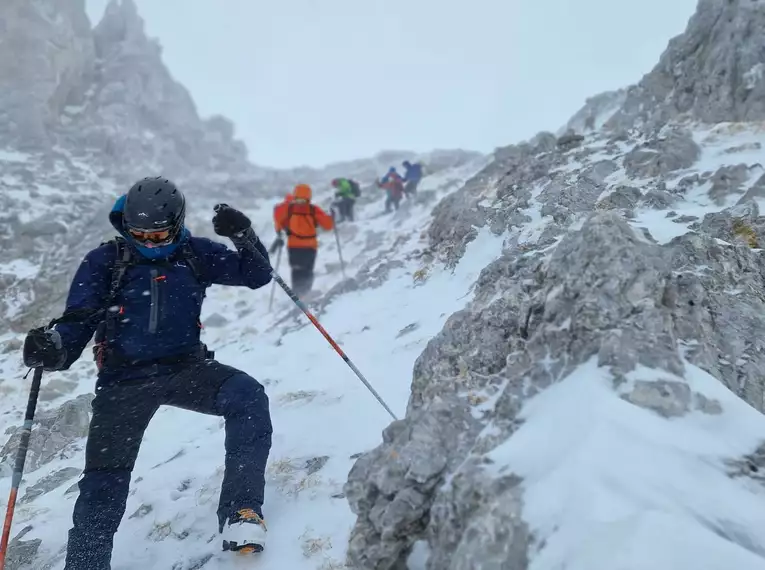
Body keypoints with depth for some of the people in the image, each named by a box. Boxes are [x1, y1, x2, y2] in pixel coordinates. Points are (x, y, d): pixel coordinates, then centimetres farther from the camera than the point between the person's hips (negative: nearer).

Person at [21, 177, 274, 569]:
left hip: (187, 367, 1)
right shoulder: (103, 263, -3)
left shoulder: (194, 254, 2)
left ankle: (240, 510, -21)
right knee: (104, 481, -4)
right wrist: (54, 349, -27)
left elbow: (256, 276, 2)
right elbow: (76, 324, -3)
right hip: (125, 380, -1)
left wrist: (243, 236, -17)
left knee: (248, 398, -26)